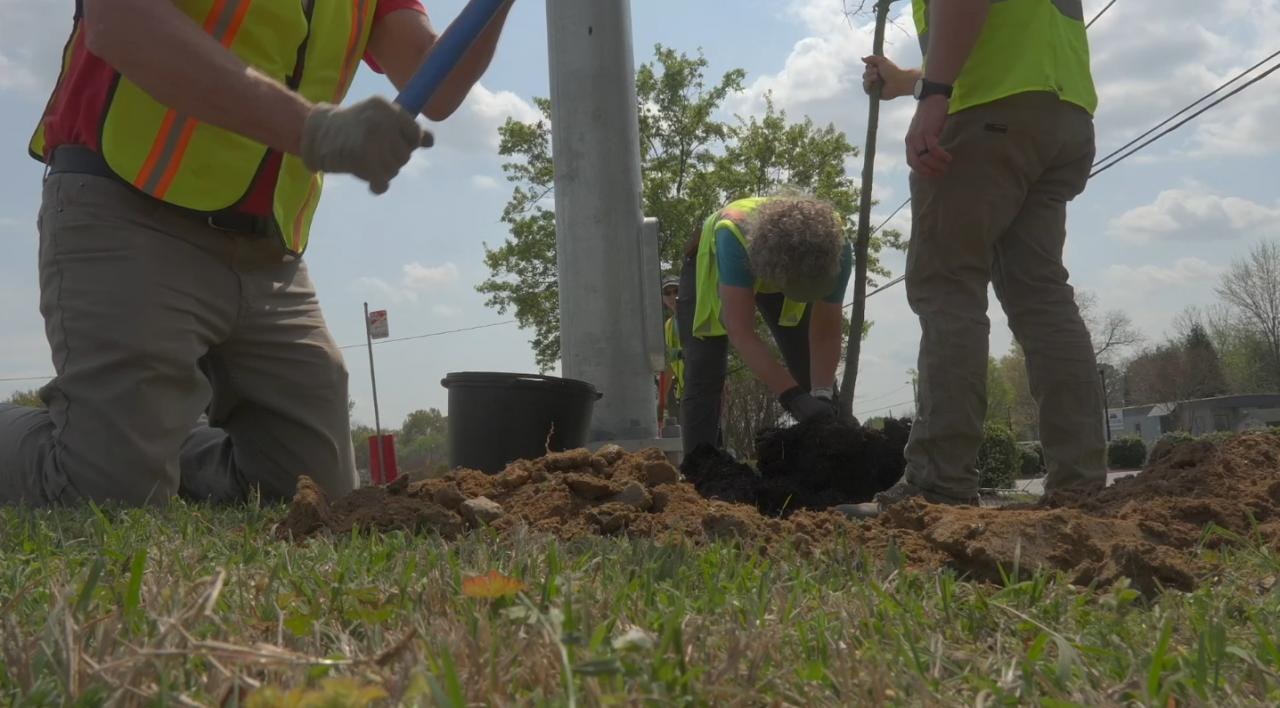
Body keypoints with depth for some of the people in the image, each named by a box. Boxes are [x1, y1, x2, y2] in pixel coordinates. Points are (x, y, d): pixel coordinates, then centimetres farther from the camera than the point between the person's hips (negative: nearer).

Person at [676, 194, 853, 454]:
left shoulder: (834, 248, -37)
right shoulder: (735, 235, -46)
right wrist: (794, 397, -55)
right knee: (704, 376, -17)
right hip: (713, 267, -3)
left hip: (779, 271, 3)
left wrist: (822, 395, -41)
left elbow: (825, 334, -27)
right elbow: (741, 333, -48)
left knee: (818, 374, -5)